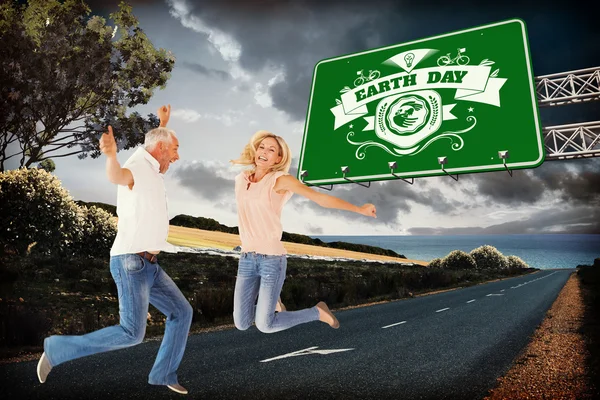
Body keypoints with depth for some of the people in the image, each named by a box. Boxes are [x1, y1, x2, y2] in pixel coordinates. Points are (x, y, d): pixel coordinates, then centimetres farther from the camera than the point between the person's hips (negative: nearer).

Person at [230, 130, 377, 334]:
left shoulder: (281, 179, -8)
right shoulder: (240, 179, 8)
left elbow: (321, 198, -9)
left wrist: (359, 209, -10)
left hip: (272, 259, -5)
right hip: (247, 259, 5)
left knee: (265, 325, -4)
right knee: (241, 324, 7)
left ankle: (318, 312, 19)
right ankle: (271, 301, 39)